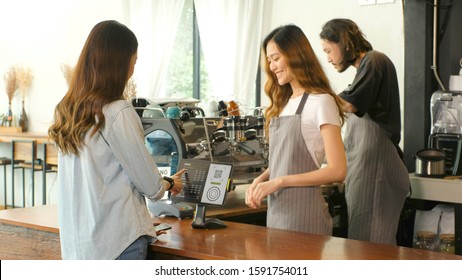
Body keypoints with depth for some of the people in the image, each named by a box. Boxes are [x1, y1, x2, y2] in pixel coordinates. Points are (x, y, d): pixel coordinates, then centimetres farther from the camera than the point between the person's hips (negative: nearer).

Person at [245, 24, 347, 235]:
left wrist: (279, 181, -18)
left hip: (303, 212, -7)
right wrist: (260, 180, -1)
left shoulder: (321, 102, -10)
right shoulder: (284, 103, 13)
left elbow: (337, 171, -15)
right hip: (276, 209, 7)